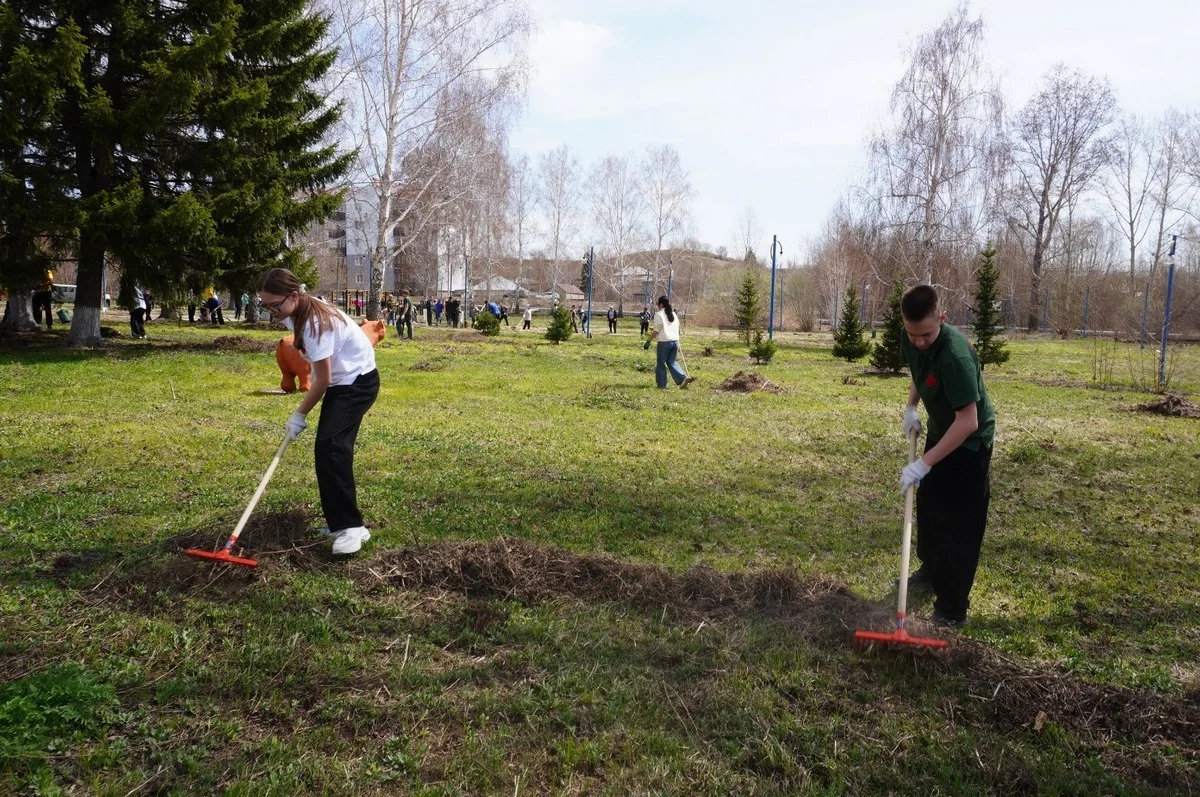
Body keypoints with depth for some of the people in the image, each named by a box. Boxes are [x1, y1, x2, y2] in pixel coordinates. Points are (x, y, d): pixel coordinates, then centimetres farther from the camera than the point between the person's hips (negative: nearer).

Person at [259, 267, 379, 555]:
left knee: (330, 445, -22)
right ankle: (341, 519, 15)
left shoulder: (315, 321, -28)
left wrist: (300, 414, -11)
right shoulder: (296, 314, 0)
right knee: (328, 448, 6)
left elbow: (322, 379, -21)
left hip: (359, 381, -10)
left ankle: (352, 526, -22)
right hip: (340, 381, 10)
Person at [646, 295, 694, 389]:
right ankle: (683, 378, 0)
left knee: (661, 363, 7)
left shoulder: (659, 315, -6)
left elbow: (656, 331, -10)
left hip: (664, 342, -6)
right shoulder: (674, 314, 15)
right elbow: (677, 328, 17)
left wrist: (648, 341, -5)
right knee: (672, 362, 16)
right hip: (675, 341, 6)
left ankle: (662, 384, 11)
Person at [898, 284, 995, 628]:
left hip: (970, 441, -8)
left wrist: (924, 463, -37)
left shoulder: (955, 355, -37)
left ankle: (952, 609, 3)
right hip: (939, 431, 9)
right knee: (928, 505, 23)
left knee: (958, 523, -5)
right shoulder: (912, 341, -13)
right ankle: (932, 569, 45)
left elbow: (968, 422, -37)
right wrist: (910, 408, -2)